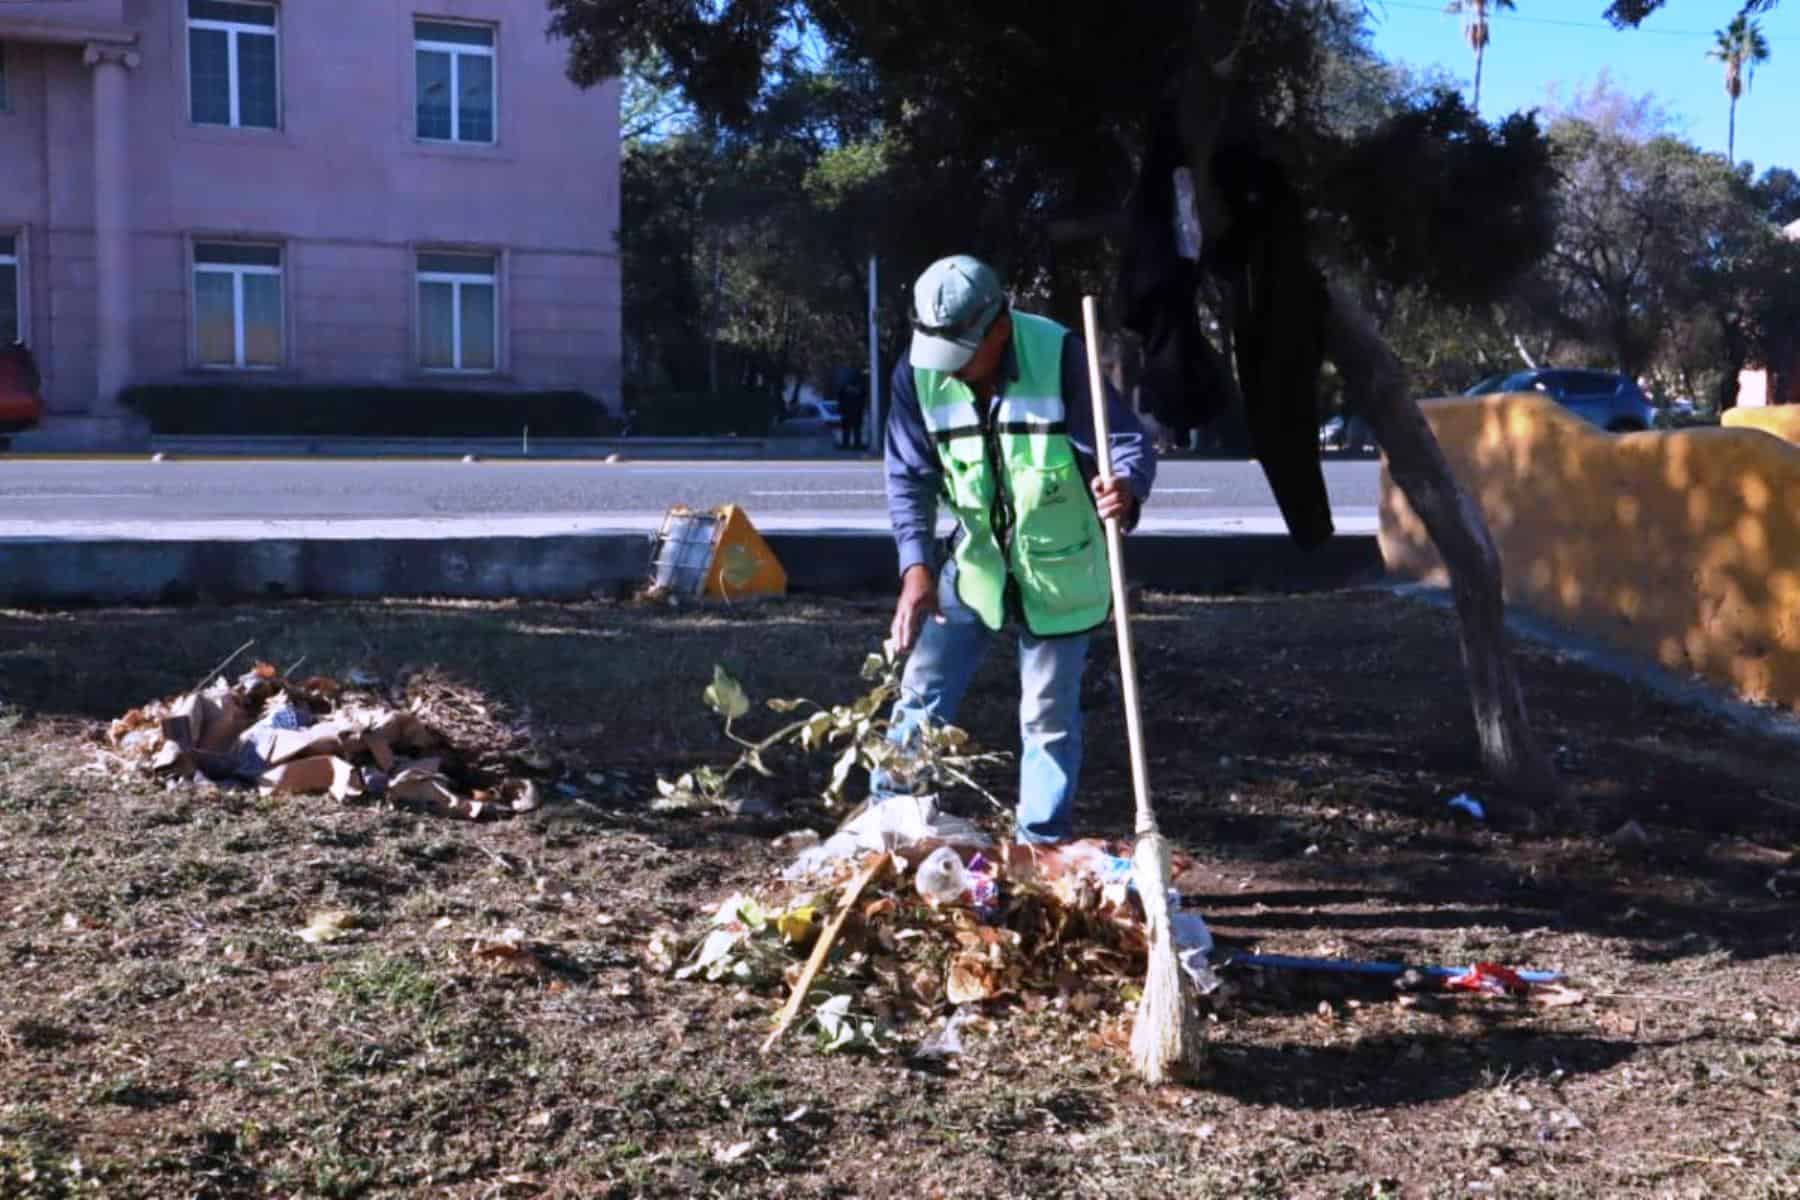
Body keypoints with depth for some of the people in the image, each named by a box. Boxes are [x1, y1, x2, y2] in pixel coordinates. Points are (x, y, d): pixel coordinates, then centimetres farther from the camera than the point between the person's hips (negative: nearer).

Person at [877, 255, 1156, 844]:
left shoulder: (1059, 357, -22)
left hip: (1058, 569, -3)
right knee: (921, 694, 2)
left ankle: (1043, 848, 20)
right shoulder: (918, 374, -12)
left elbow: (1129, 438, -20)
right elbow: (909, 478, -10)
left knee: (1050, 717, 7)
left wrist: (1126, 487, -43)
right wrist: (917, 568, -24)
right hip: (974, 564, 3)